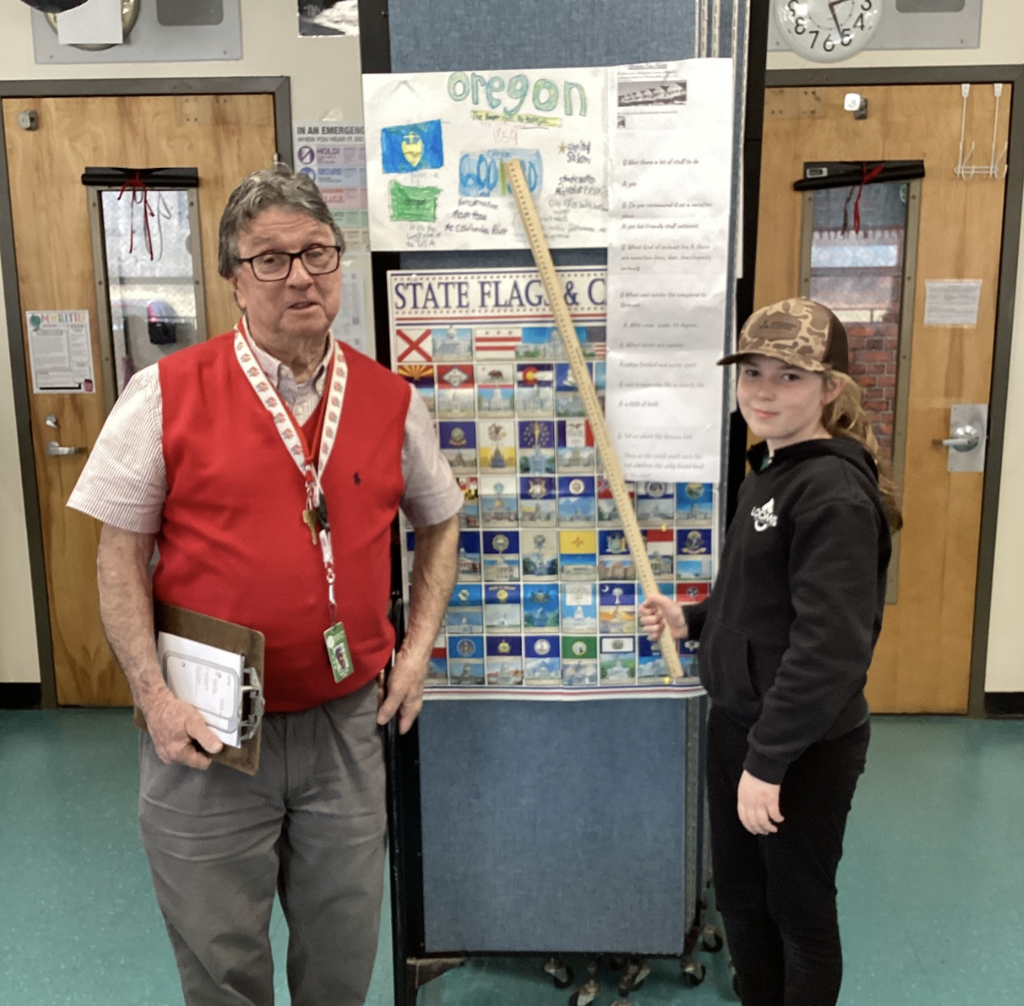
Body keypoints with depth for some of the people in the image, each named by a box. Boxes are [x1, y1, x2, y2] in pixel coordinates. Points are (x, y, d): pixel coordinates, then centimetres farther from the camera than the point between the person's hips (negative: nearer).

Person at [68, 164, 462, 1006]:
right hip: (207, 732, -2)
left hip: (345, 723, 3)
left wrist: (418, 649, 5)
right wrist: (154, 697, -12)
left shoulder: (389, 400, 0)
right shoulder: (167, 393, -9)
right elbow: (120, 553, -4)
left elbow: (439, 520, 13)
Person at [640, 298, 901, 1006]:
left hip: (804, 748, -9)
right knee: (738, 895, 22)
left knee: (800, 909, 13)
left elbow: (829, 645, -26)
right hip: (738, 725, 9)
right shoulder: (767, 470, 8)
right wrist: (692, 620, 6)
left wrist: (769, 760, -24)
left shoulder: (834, 493, -21)